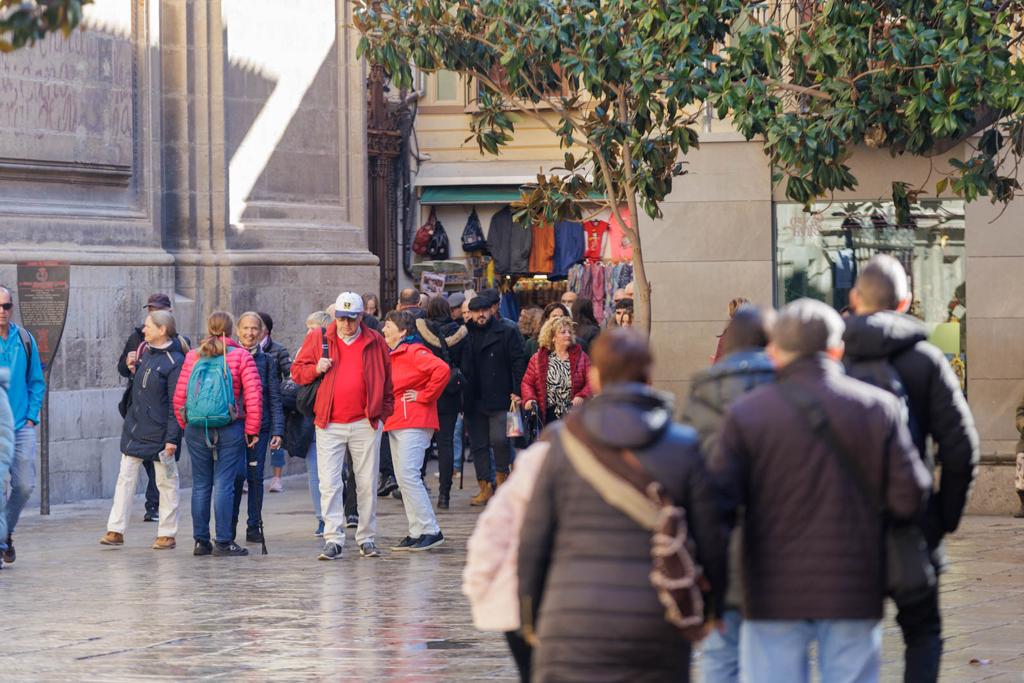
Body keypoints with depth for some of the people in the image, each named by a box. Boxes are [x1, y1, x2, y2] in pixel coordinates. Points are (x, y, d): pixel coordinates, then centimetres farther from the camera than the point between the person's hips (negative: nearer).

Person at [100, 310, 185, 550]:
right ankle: (116, 530, 5)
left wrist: (172, 438, -18)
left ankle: (167, 533, 11)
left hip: (159, 431, -8)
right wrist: (134, 366, 5)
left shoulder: (174, 362, -15)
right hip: (134, 427, 8)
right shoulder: (146, 350, 8)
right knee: (125, 477, 4)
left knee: (166, 481, 4)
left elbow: (176, 404, -16)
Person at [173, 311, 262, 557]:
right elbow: (254, 395, -9)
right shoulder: (241, 356, -3)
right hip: (230, 430, -2)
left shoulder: (193, 357, 4)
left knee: (200, 485, 9)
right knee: (224, 485, -1)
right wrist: (252, 430, -2)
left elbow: (179, 395, 4)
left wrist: (185, 425, 15)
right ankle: (223, 542, -3)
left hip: (196, 430, 3)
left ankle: (201, 541, 12)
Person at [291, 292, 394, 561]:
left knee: (367, 484, 5)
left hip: (365, 424, 1)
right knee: (329, 484, -7)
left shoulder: (375, 341, 7)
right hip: (329, 425, -1)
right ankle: (333, 539, -6)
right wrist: (315, 369, -11)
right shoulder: (318, 339, 5)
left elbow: (389, 378, 13)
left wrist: (384, 411, 6)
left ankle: (366, 539, 14)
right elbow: (297, 370, 9)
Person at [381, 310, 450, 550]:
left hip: (414, 422, -10)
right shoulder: (393, 355, 19)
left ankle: (430, 531, -12)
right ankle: (417, 532, 10)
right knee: (403, 478, 8)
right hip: (396, 423, 10)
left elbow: (441, 369, -26)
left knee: (408, 475, -15)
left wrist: (425, 396, -17)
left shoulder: (414, 352, -11)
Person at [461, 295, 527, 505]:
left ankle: (502, 476, 8)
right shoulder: (466, 335, 12)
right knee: (478, 444, 4)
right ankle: (485, 488, 9)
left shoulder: (507, 333, 2)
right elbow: (462, 365, 16)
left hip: (499, 399, -4)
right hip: (474, 400, 4)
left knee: (499, 439, -14)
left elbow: (519, 362, -1)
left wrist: (517, 391, -10)